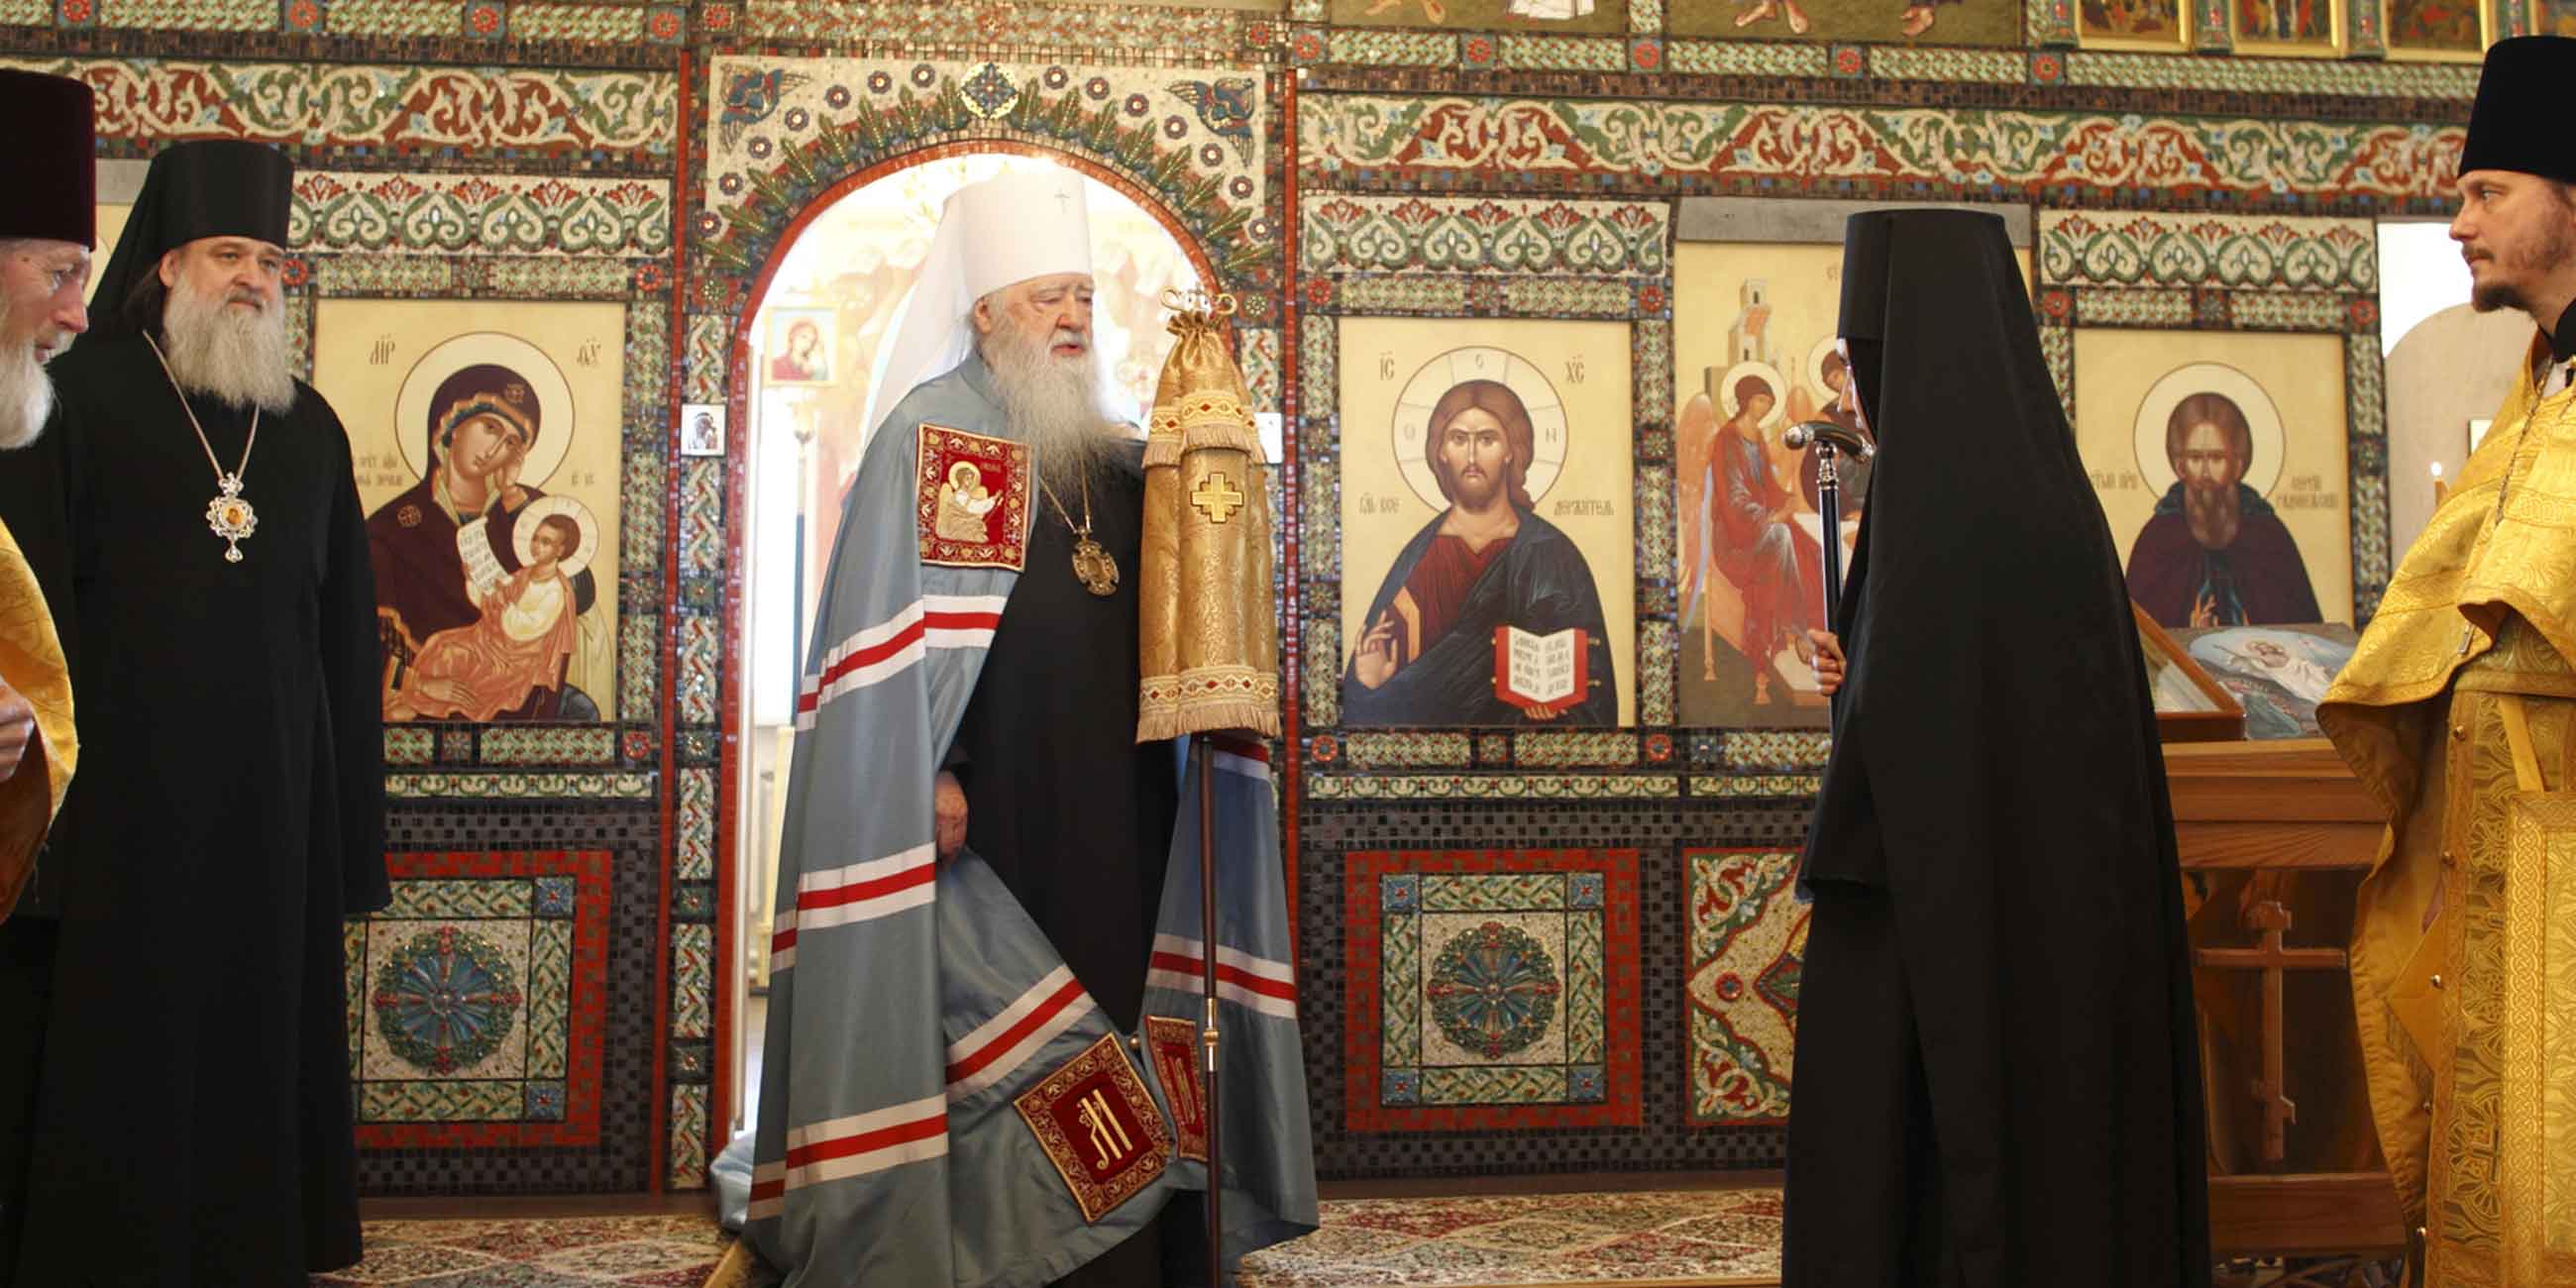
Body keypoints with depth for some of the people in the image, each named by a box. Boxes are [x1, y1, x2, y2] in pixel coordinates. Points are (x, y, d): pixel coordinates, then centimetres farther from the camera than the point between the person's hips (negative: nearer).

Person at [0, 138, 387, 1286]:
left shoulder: (310, 428, 12)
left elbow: (346, 629, 11)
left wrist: (350, 820, 7)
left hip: (272, 789, 4)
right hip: (125, 786, -3)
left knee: (262, 1020, 9)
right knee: (125, 1028, 2)